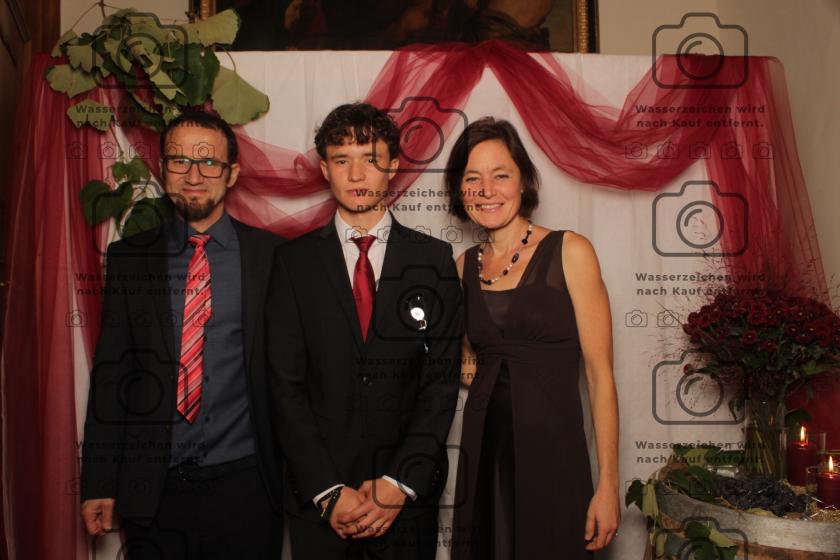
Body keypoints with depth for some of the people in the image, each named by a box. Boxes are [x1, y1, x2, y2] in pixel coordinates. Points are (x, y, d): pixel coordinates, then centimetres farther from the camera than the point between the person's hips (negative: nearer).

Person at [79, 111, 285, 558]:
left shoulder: (272, 255, -2)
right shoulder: (129, 257, 4)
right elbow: (110, 372, 4)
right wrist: (99, 484, 3)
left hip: (244, 487, -1)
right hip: (151, 491, 2)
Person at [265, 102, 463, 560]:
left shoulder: (434, 259, 1)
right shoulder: (294, 260, 1)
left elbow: (442, 379, -3)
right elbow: (285, 382, -4)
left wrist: (400, 482, -11)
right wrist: (328, 491, -11)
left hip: (409, 493, 0)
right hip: (317, 496, 0)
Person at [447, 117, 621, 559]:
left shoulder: (570, 252, -7)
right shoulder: (464, 266, 7)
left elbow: (600, 373, -9)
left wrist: (608, 484, -12)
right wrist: (466, 361, 0)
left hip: (552, 455, -4)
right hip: (482, 457, 4)